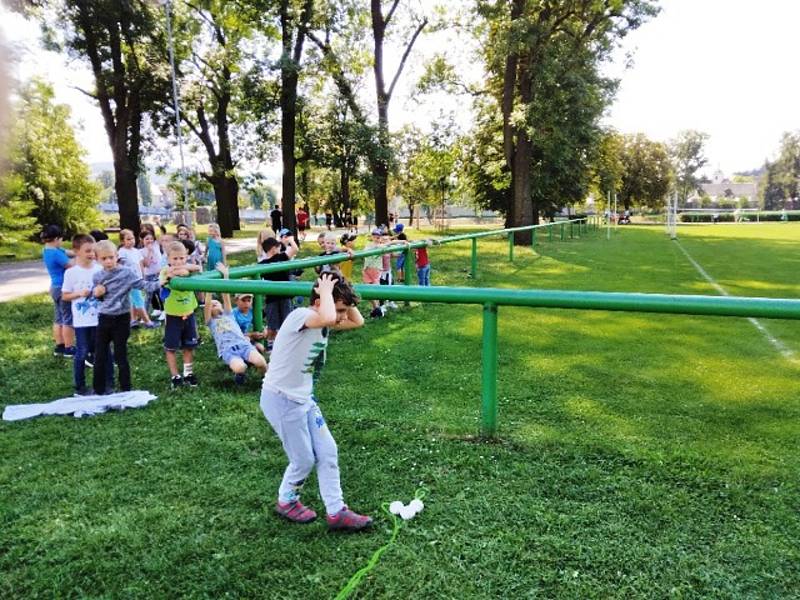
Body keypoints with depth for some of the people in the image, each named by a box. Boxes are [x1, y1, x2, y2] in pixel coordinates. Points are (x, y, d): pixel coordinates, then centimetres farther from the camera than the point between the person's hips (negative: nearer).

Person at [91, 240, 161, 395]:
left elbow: (142, 284, -18)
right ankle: (99, 391, 23)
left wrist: (159, 284, -34)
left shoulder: (126, 273, -10)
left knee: (120, 357, 3)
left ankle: (126, 391, 15)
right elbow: (96, 297, 17)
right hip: (104, 319, 4)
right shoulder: (97, 277, 4)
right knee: (100, 357, 10)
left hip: (121, 319, -4)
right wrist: (95, 294, -7)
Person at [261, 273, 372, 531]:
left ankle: (336, 512, 18)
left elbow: (357, 321, 11)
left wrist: (344, 300, -2)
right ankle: (286, 502, 33)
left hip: (304, 398, 9)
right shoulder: (300, 316, -25)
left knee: (327, 452, 7)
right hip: (281, 400, -9)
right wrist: (326, 292, -29)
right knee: (304, 460, 4)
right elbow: (328, 319, -47)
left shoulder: (322, 321, 2)